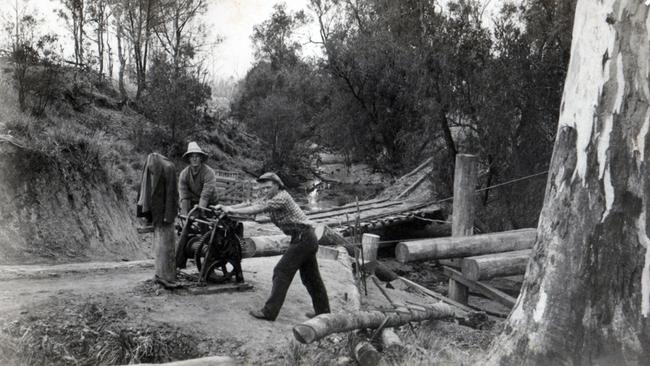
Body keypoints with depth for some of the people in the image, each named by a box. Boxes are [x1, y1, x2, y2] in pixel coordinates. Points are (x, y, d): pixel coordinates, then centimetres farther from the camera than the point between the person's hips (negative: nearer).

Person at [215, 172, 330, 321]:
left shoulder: (281, 197, -16)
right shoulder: (269, 198, 12)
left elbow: (258, 209, -25)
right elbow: (251, 204, 7)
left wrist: (232, 211, -22)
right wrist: (226, 207, -2)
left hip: (303, 239, -10)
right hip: (307, 239, 10)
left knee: (282, 272, -8)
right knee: (310, 277, 14)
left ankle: (269, 311, -4)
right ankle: (323, 312, 21)